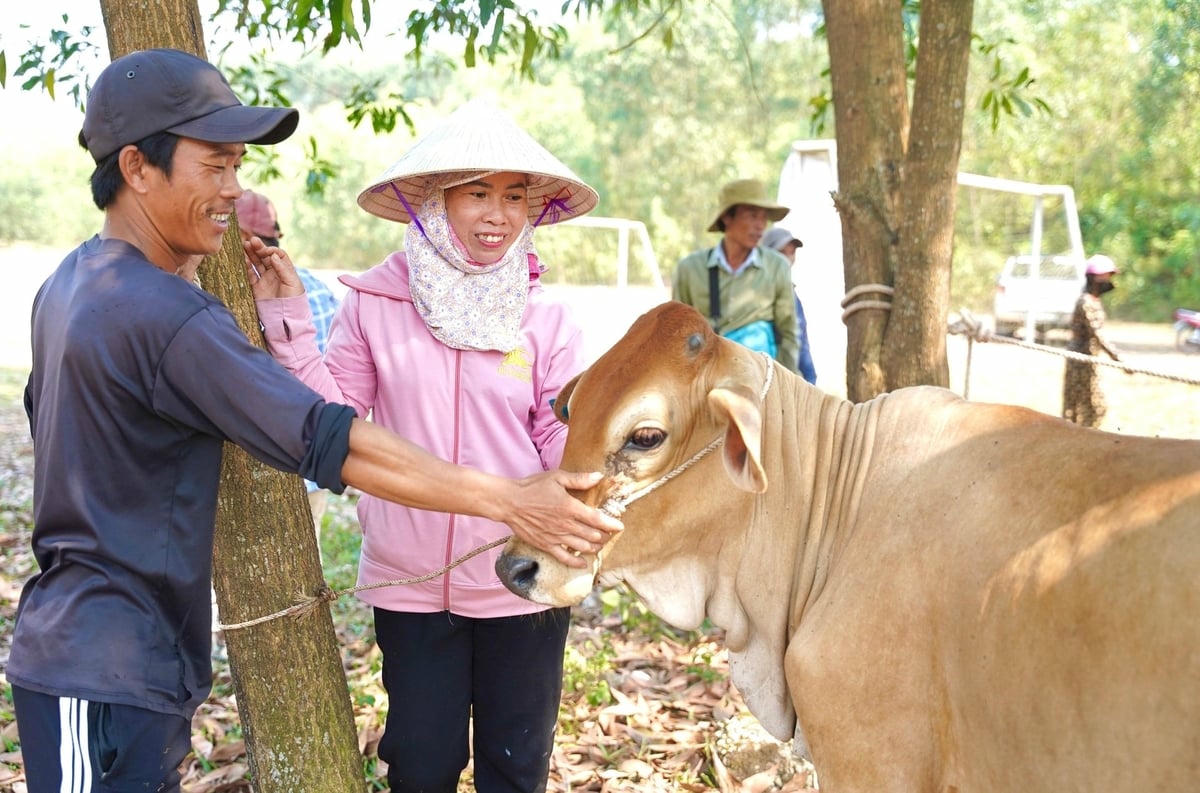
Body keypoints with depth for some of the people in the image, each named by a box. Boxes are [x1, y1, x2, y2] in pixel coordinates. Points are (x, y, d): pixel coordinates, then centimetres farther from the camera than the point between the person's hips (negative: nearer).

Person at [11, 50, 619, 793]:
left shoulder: (68, 284, 8)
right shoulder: (169, 318, -23)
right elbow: (330, 442, -27)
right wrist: (509, 499, -25)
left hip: (74, 641, 10)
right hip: (106, 674, -10)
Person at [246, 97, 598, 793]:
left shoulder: (548, 323, -3)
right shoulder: (374, 304, -3)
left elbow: (567, 451, -3)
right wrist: (287, 319, -12)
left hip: (521, 586, 0)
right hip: (410, 584, 0)